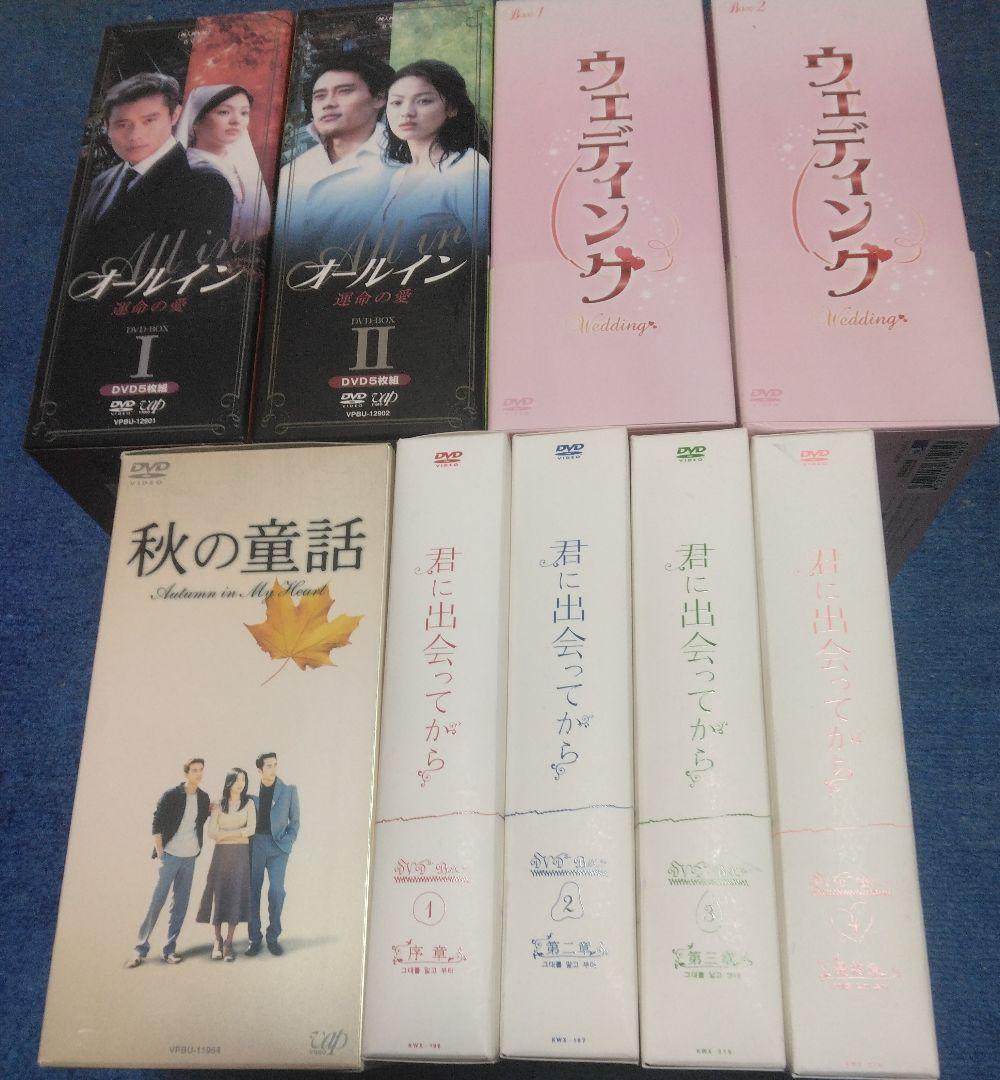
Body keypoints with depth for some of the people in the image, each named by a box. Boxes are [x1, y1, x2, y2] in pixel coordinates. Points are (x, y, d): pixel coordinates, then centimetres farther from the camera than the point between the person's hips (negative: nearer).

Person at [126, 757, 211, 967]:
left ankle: (169, 949, 14)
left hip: (190, 857, 5)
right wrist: (160, 855, -12)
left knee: (181, 904, 6)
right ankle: (141, 949, 6)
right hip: (170, 855, -5)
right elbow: (156, 825, -8)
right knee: (157, 901, -4)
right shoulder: (171, 795, -9)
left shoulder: (203, 798, 5)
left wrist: (211, 810, 1)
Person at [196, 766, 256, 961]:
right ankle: (217, 941, 8)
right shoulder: (218, 805, 5)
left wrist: (225, 834, -8)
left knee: (236, 896, -3)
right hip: (221, 854, 0)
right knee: (219, 895, -2)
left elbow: (251, 829, -8)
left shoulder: (248, 804, 5)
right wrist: (239, 833, -9)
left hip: (241, 854, 0)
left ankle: (228, 943, 3)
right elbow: (212, 833, -4)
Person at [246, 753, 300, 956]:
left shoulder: (289, 790, 4)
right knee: (253, 891, 1)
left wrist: (288, 842, -3)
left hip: (278, 846, -1)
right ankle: (254, 938, 12)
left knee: (277, 891, -8)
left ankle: (273, 937, 5)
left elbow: (294, 820, 8)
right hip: (255, 844, 1)